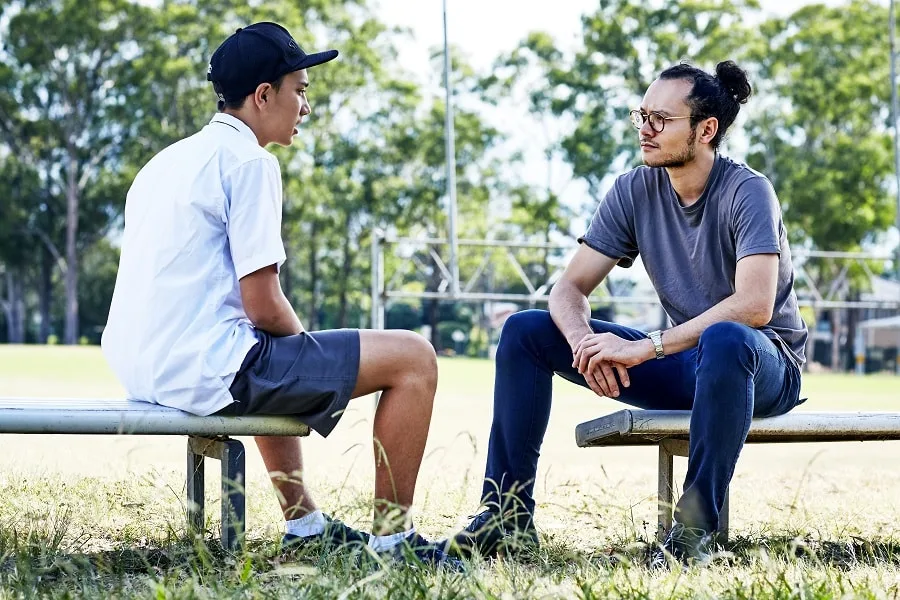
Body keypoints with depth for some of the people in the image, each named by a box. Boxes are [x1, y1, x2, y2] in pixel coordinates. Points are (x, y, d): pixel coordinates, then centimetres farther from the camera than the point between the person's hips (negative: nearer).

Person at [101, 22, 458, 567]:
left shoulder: (168, 160, 18)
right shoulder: (249, 161, -9)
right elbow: (263, 307, -15)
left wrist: (297, 339, 25)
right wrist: (304, 339, 6)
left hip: (140, 368, 10)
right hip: (206, 370, -10)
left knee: (276, 358, 41)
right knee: (413, 358, -6)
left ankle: (303, 519, 40)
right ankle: (391, 536, 0)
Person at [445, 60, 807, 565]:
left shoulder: (747, 192, -17)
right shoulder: (635, 191, -1)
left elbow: (755, 305, -31)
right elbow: (571, 288, -1)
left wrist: (646, 348, -34)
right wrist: (584, 342, -25)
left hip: (765, 366, -6)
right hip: (682, 363, 6)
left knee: (725, 339, -43)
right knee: (525, 330, -5)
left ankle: (696, 528, -34)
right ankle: (509, 513, -8)